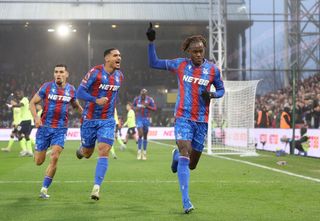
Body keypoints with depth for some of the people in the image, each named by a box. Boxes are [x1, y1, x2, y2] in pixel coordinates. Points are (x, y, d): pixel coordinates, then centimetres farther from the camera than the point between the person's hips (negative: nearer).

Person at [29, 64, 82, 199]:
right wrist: (36, 117, -15)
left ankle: (44, 189, -5)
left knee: (54, 158, -16)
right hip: (44, 127, -1)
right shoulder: (47, 87, -3)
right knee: (39, 162, 3)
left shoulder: (71, 90, 4)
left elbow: (75, 105, 23)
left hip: (60, 129, 1)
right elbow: (32, 103, 1)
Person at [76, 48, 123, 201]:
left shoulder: (119, 76, 5)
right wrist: (96, 100, -28)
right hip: (90, 119, -3)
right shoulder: (95, 72, -12)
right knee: (87, 153, 10)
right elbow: (80, 92, -15)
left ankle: (96, 187, -13)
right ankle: (81, 149, 48)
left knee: (104, 152, -14)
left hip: (107, 120, 3)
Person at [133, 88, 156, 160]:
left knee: (145, 136, 6)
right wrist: (135, 109, -8)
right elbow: (133, 106, 15)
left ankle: (144, 152, 16)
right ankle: (139, 151, -6)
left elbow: (154, 109, -6)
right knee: (140, 134, -16)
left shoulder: (150, 100, -6)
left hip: (146, 119, 0)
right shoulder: (136, 99, 0)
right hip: (139, 118, 0)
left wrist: (147, 106, -22)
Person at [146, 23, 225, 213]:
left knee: (192, 164, 9)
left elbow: (221, 89, 14)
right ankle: (186, 201, -21)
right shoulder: (180, 65, 1)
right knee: (185, 154, -20)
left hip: (202, 120, 2)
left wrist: (212, 95, -8)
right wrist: (151, 42, -2)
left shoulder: (213, 69, 2)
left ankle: (176, 155, 47)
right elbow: (154, 63, 7)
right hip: (183, 117, -2)